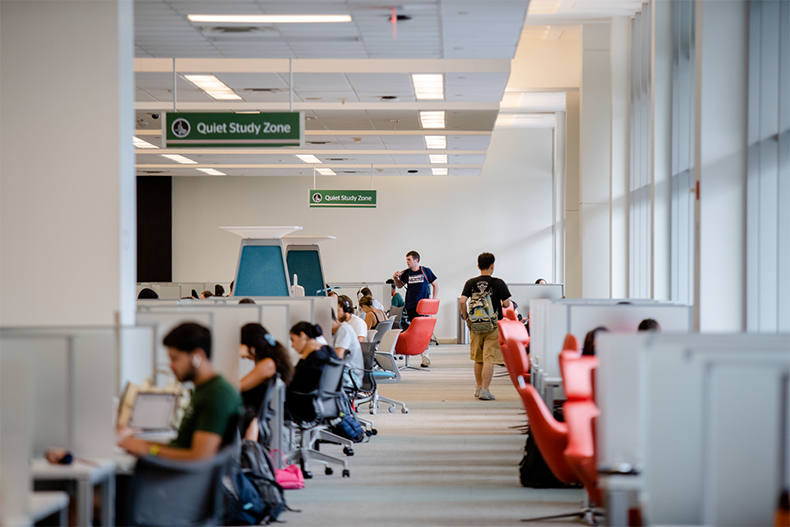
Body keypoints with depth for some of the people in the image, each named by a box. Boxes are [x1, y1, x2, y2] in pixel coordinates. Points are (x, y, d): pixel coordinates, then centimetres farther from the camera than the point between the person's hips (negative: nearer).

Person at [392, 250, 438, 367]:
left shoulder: (426, 271, -1)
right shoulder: (406, 273, 6)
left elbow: (435, 285, 8)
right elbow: (399, 285, 21)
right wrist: (395, 278, 1)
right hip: (410, 307, 3)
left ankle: (425, 357, -4)